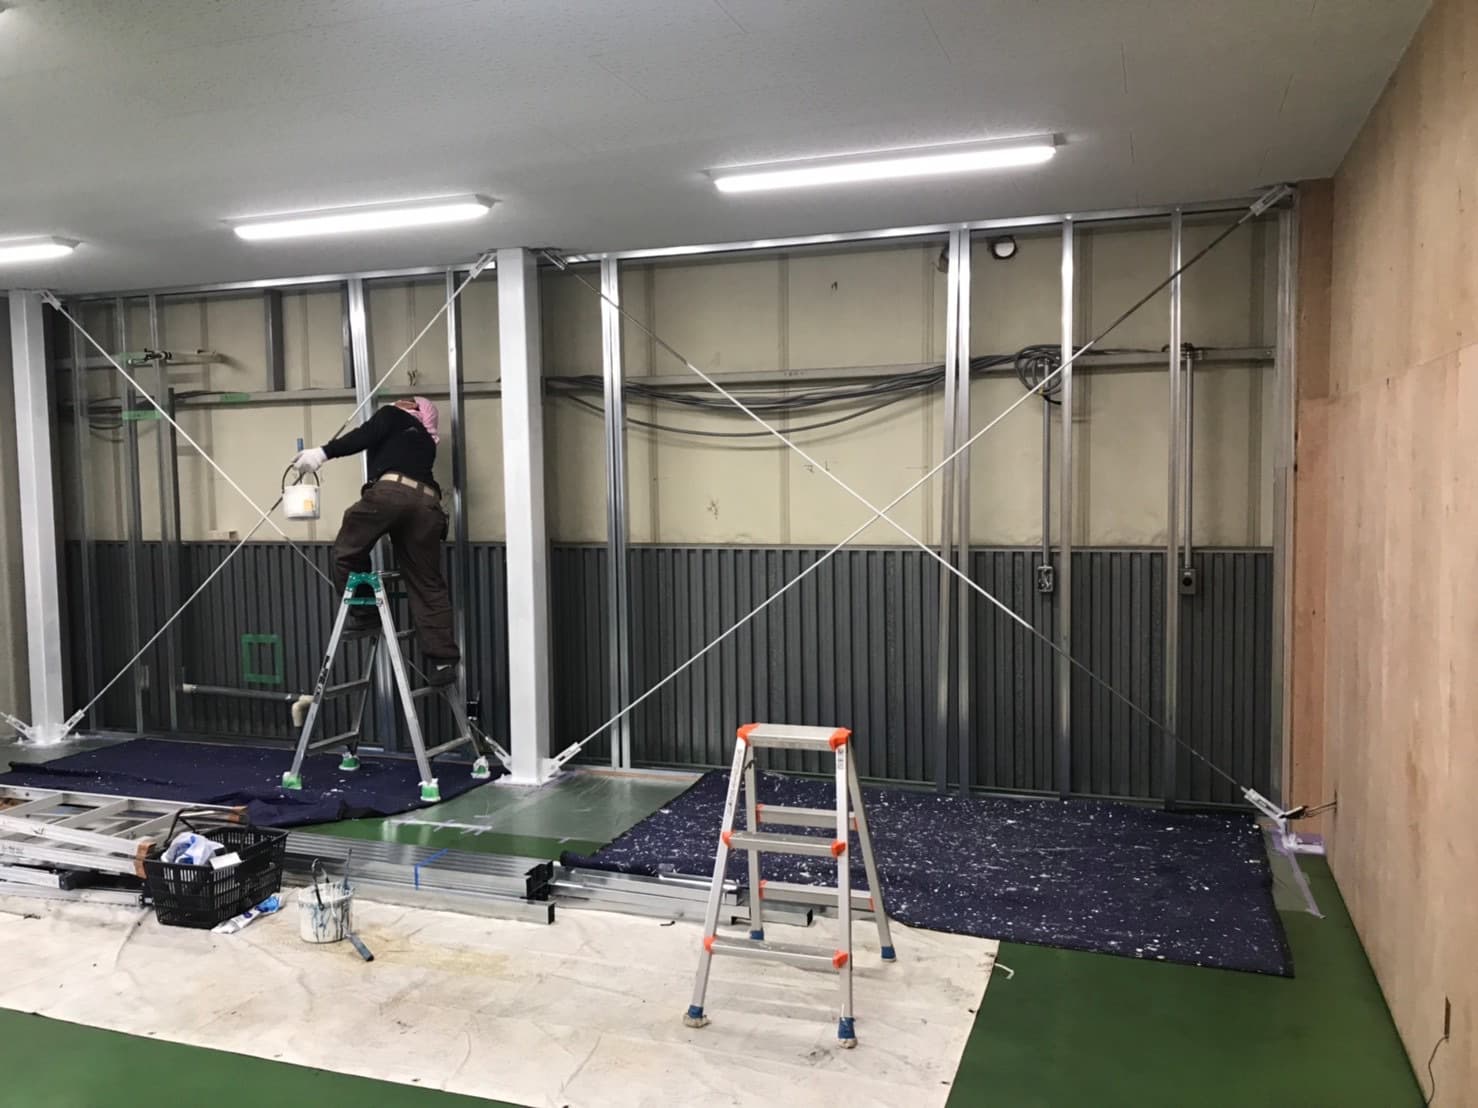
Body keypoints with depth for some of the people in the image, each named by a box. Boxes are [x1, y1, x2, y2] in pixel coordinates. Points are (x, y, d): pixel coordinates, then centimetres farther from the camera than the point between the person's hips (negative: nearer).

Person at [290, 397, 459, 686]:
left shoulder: (393, 416, 23)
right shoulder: (427, 441, 38)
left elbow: (364, 436, 4)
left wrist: (323, 452, -1)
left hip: (391, 491, -6)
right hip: (427, 502, 6)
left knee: (347, 551, 15)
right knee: (428, 585, 7)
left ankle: (365, 617, 17)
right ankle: (443, 660, 3)